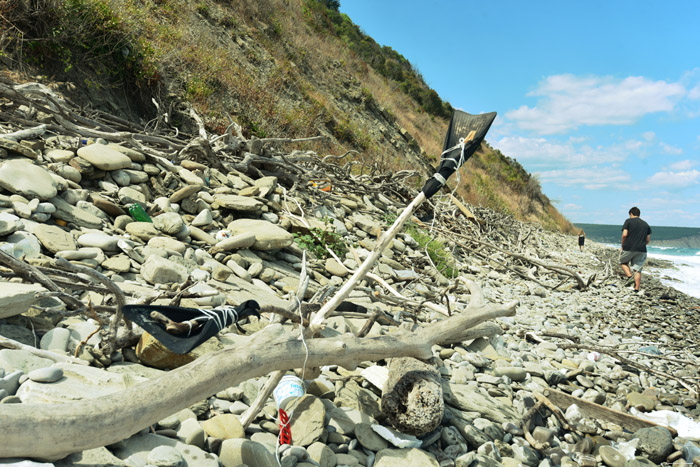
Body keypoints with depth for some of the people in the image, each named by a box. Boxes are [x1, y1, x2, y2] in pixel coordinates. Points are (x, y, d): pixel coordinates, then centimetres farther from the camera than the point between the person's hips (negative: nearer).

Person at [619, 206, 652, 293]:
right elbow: (648, 240, 13)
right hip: (641, 250, 4)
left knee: (623, 262, 21)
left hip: (628, 248, -4)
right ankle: (637, 289, 2)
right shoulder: (646, 224, 15)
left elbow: (624, 235, -10)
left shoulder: (628, 221, 0)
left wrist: (622, 246, 2)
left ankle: (629, 276, -4)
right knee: (637, 270, 6)